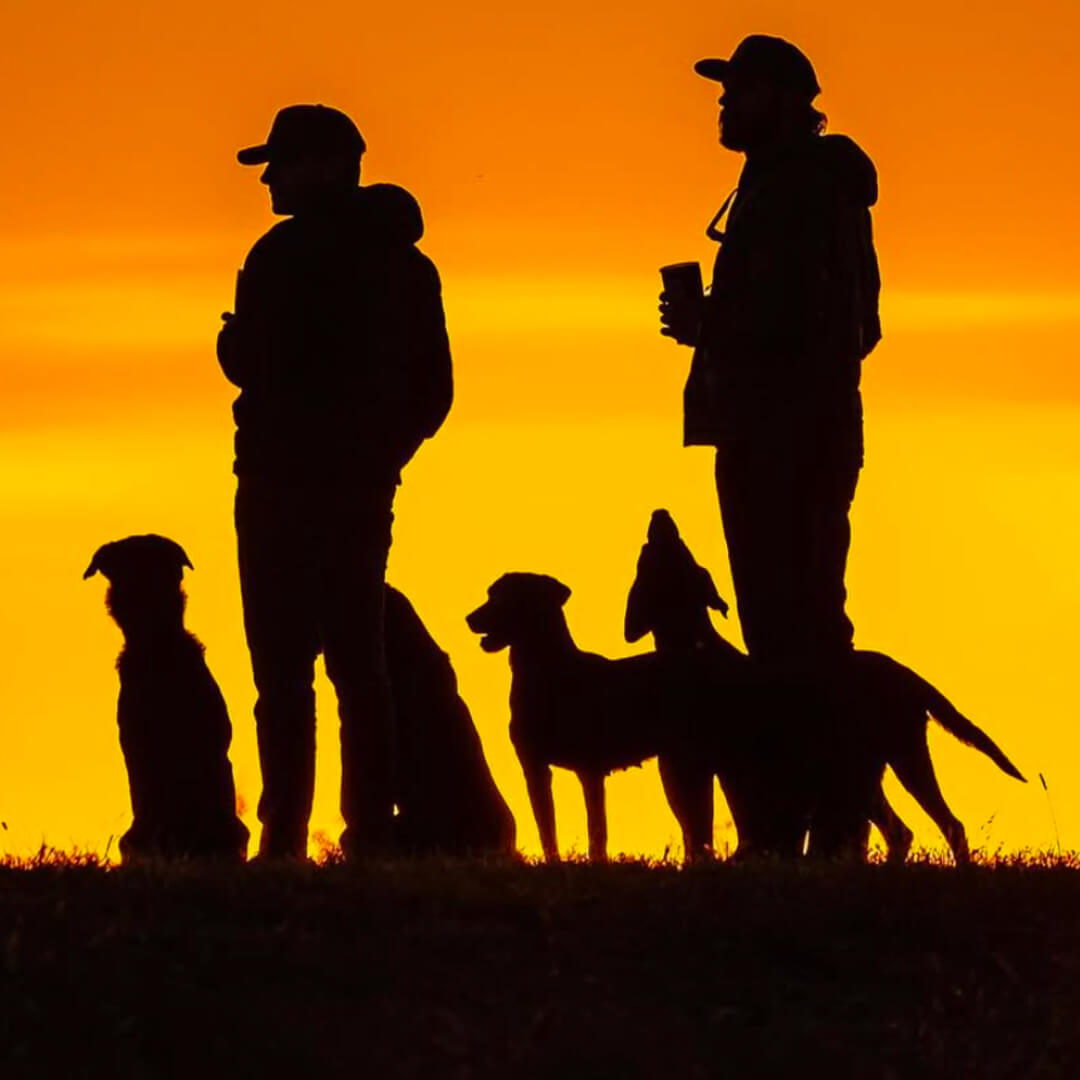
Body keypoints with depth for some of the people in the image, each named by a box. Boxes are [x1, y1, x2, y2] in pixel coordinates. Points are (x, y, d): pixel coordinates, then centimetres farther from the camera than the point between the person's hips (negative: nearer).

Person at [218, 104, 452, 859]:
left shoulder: (290, 253, -10)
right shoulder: (405, 263, 13)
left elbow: (250, 363, -14)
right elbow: (434, 388, 14)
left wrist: (231, 335, 6)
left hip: (288, 483, -7)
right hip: (366, 486, 7)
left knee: (284, 668, -7)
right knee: (359, 662, 9)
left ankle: (285, 837, -13)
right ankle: (371, 831, 3)